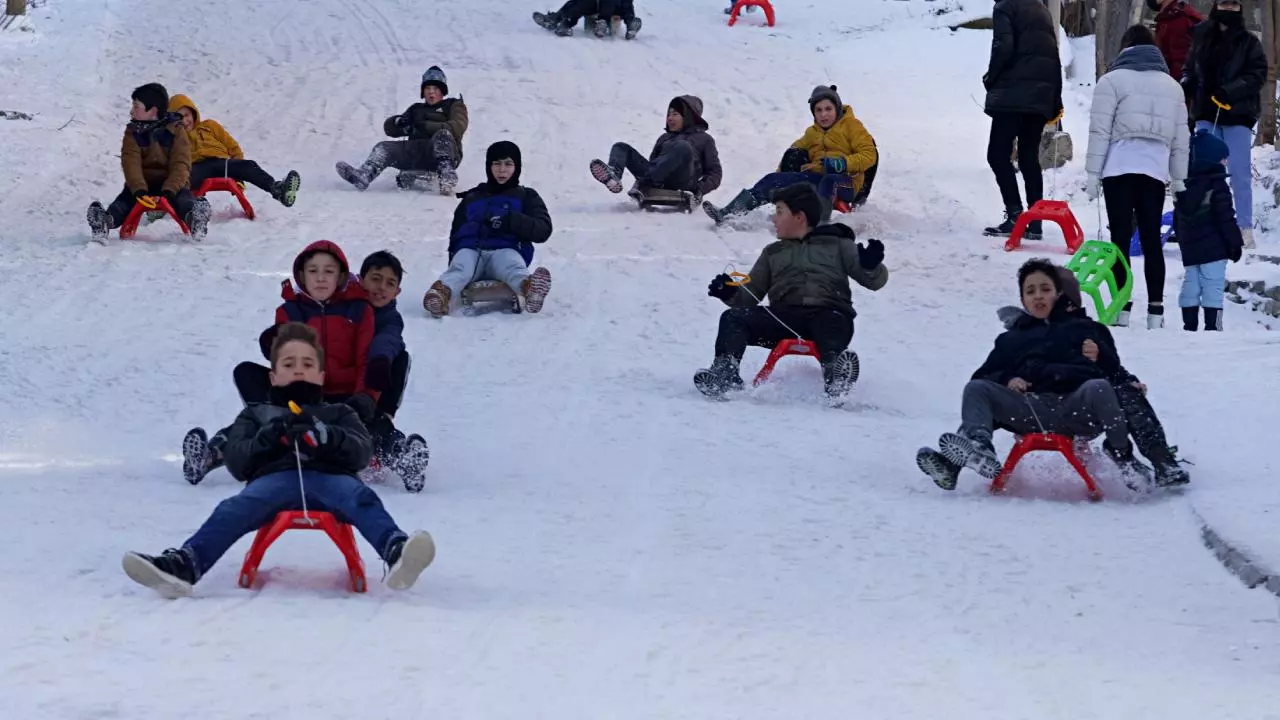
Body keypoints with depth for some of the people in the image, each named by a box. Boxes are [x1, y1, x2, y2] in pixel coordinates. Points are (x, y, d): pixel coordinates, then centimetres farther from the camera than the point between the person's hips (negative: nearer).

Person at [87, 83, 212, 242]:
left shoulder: (176, 130, -2)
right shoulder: (132, 133, 5)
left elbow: (181, 164, -11)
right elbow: (131, 163, -10)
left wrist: (169, 190, -29)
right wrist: (139, 190, -29)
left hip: (171, 183, -3)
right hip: (142, 183, 3)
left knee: (183, 199, -36)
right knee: (124, 201, -28)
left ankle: (195, 217, -65)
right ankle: (107, 220, -56)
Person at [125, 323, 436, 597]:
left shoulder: (338, 414, 35)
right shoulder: (255, 414, 37)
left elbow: (362, 452, 14)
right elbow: (236, 461, 19)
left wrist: (323, 435, -8)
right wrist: (267, 439, -2)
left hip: (330, 476, 0)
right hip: (275, 476, 0)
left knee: (361, 499, -35)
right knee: (235, 509, -33)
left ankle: (397, 553, -64)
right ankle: (184, 566, -56)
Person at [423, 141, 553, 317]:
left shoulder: (526, 197, 24)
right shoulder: (472, 199, 32)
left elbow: (543, 230, 8)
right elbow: (456, 235, 31)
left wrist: (509, 221, -9)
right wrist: (453, 255, 7)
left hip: (505, 251, -2)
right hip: (470, 251, 2)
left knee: (510, 262, -38)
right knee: (461, 265, -35)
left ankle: (529, 288, -72)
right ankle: (442, 292, -67)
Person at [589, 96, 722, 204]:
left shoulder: (704, 139, 23)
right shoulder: (664, 138, 38)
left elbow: (715, 172, 14)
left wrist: (700, 188, -5)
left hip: (681, 182, -5)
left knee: (683, 147, -34)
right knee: (620, 147, -2)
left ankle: (643, 185, -47)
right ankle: (613, 176, -38)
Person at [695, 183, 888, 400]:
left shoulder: (837, 245, 22)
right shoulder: (773, 252, 33)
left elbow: (874, 281, 12)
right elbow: (750, 297, 25)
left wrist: (871, 266, -13)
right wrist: (731, 294, 2)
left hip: (828, 313, -3)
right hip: (784, 316, 3)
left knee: (835, 324, -40)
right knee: (733, 318, -22)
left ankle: (836, 372, -69)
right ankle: (725, 374, -44)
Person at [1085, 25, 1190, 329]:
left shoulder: (1113, 80, 0)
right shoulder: (1172, 86, 16)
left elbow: (1100, 131, -4)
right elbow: (1181, 137, 15)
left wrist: (1093, 173, -2)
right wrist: (1178, 178, 20)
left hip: (1119, 167, -4)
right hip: (1155, 170, 4)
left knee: (1121, 237, -3)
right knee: (1151, 239, 7)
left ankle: (1122, 307, -7)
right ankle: (1155, 310, 4)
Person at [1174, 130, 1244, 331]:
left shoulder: (1183, 187, 12)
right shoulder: (1216, 185, -11)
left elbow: (1177, 219, 19)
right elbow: (1226, 218, -14)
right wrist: (1235, 243, -7)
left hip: (1189, 248, 7)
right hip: (1214, 247, -7)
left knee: (1191, 283, 9)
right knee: (1213, 284, -7)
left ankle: (1189, 324, 8)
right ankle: (1212, 325, -12)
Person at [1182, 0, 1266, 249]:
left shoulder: (1249, 42, 0)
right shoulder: (1202, 38, 9)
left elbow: (1257, 75, -7)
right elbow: (1191, 69, 19)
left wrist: (1230, 91, -19)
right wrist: (1185, 85, -2)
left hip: (1237, 114, -3)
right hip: (1207, 114, 3)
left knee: (1239, 172, -4)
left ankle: (1245, 227, 0)